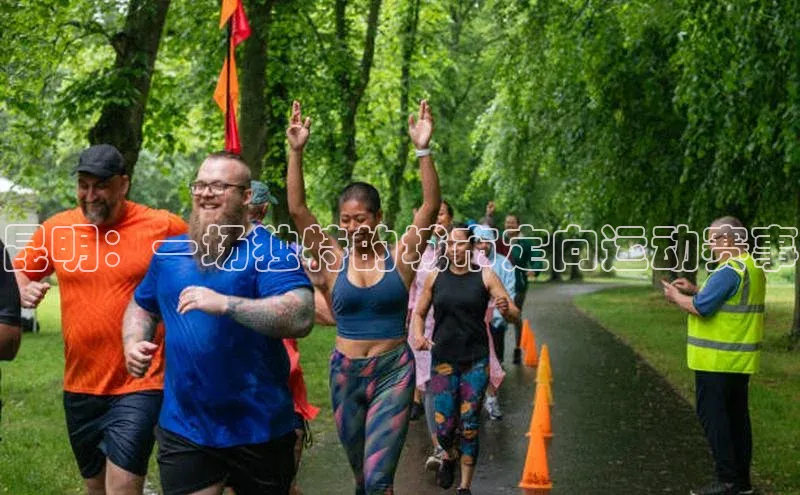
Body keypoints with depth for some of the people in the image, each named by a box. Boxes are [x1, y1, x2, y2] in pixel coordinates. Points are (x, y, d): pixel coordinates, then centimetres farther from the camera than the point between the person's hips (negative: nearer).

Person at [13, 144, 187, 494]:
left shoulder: (163, 227, -8)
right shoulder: (56, 229, 1)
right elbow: (18, 273, 15)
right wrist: (24, 291, -7)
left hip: (139, 385, -5)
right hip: (79, 387, 5)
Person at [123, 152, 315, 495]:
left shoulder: (271, 252, -10)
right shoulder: (170, 251, 8)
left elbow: (301, 318, -25)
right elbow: (141, 306, 22)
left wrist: (225, 304, -32)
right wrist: (134, 344, 0)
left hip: (259, 430, -3)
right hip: (182, 428, 3)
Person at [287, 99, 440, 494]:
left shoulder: (401, 257, -3)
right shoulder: (333, 261, 0)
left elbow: (430, 207, -15)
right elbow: (297, 209, -9)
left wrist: (423, 150, -27)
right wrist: (296, 152, -19)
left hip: (393, 372, -3)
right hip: (346, 373, 3)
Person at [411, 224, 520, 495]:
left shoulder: (485, 276, -3)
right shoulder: (436, 278, 2)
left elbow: (515, 315, -5)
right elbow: (419, 313, 13)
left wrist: (506, 309, -29)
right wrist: (418, 335, -8)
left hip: (476, 361, -1)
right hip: (443, 359, 1)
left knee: (469, 426, 1)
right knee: (444, 427, 0)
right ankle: (449, 457, 36)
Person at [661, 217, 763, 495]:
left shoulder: (729, 271, -20)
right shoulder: (752, 268, 12)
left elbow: (701, 308, -23)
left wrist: (675, 296, -6)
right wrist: (694, 290, 15)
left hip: (718, 359, -10)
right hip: (740, 359, 10)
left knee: (713, 415, -3)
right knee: (736, 415, 13)